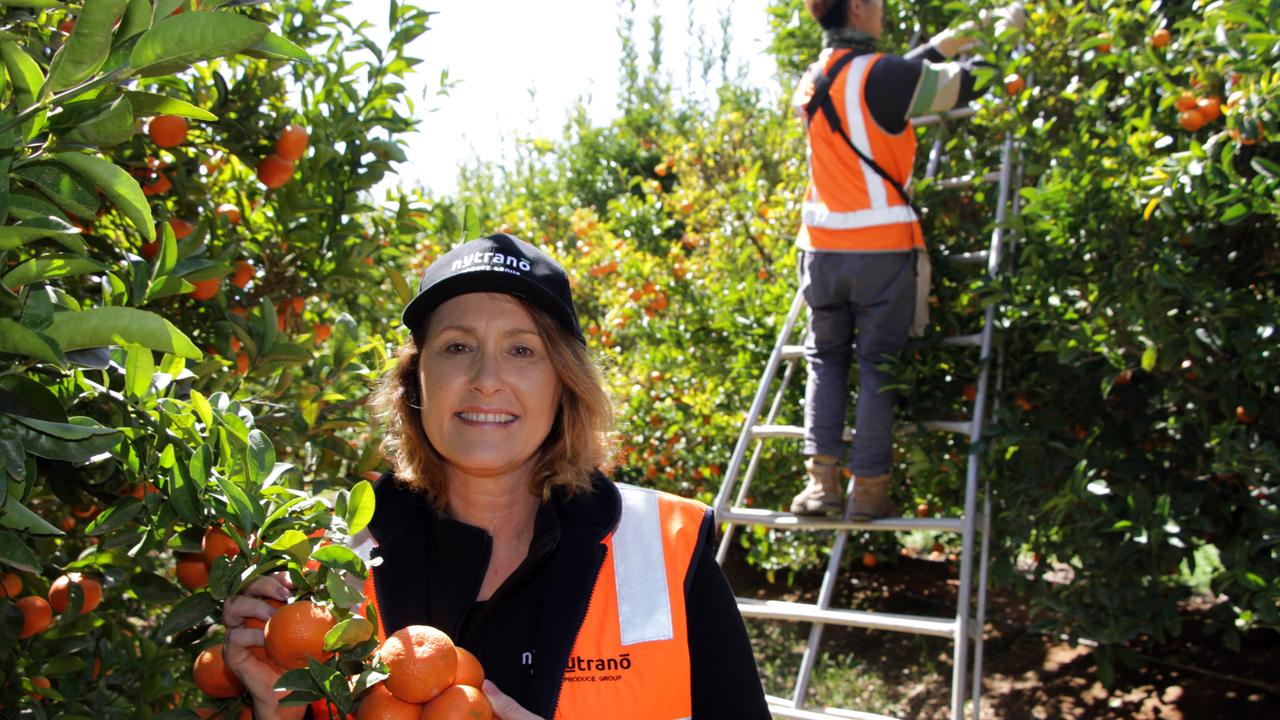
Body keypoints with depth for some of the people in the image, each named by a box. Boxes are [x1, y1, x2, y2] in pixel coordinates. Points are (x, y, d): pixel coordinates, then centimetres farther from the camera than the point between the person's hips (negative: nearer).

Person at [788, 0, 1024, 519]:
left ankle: (821, 477, 6)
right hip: (882, 248, -5)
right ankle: (870, 488, 8)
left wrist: (945, 42, 33)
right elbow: (966, 84, 1)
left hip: (823, 246, 5)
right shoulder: (878, 77, -10)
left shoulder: (812, 83, 10)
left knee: (826, 358, 16)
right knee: (878, 365, 5)